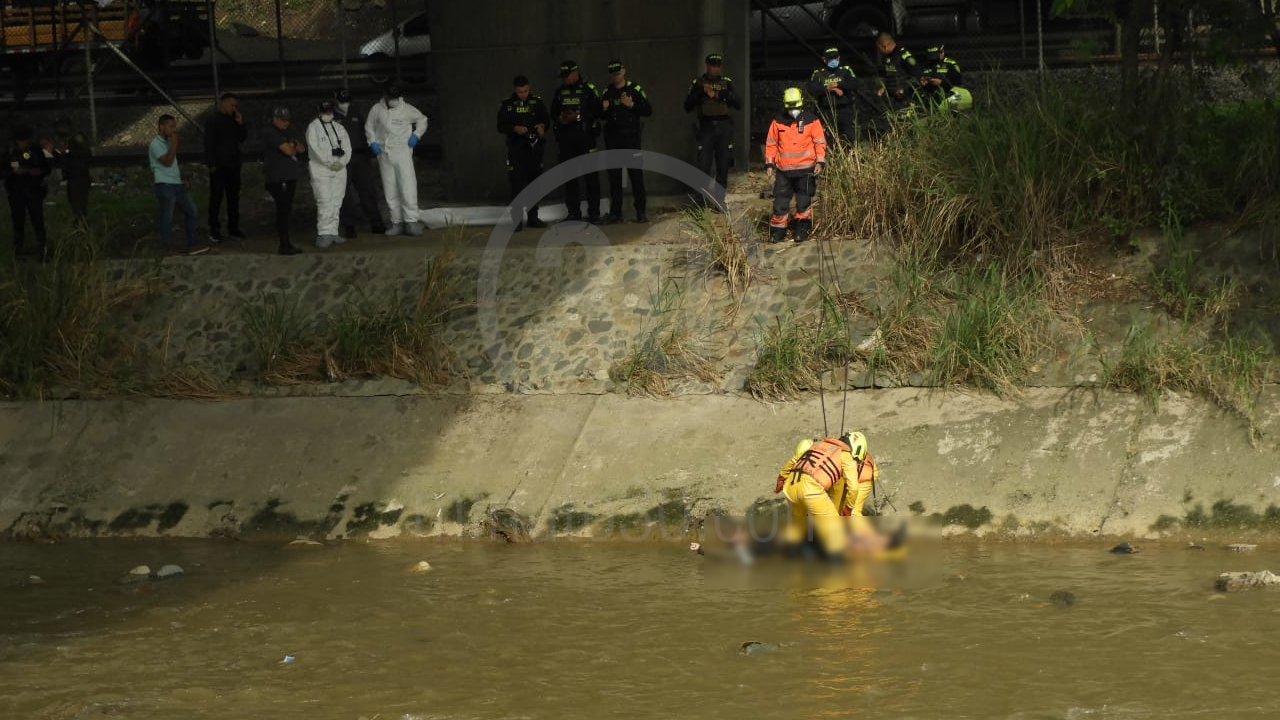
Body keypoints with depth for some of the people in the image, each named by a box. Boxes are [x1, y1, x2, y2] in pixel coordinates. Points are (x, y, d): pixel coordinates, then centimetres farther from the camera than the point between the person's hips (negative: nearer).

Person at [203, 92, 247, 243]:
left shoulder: (233, 121, 13)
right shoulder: (214, 121, -7)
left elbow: (242, 138, 15)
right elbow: (209, 144, -10)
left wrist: (241, 124, 0)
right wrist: (211, 164, -16)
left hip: (233, 165, 7)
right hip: (219, 166, -7)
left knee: (233, 197, 10)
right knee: (216, 197, -4)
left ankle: (233, 228, 17)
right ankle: (213, 230, -1)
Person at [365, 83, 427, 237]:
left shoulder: (407, 110, -1)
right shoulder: (377, 109, 4)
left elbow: (422, 119, 14)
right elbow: (369, 126, 18)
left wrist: (416, 135, 1)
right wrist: (372, 142, 4)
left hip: (402, 152, -3)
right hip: (384, 154, 3)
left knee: (407, 186, -12)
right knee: (390, 190, 4)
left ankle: (412, 221, -11)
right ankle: (397, 222, 10)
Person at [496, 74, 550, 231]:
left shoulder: (537, 102, 6)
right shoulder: (507, 105, 2)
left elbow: (546, 119, 11)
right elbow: (501, 126, 1)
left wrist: (542, 126, -12)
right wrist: (515, 129, -17)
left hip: (534, 147, 2)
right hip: (516, 148, -2)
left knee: (534, 181, 8)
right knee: (517, 183, -8)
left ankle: (533, 218, 17)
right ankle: (517, 220, -6)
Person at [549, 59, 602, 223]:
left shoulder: (588, 89, -2)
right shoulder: (560, 92, 12)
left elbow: (596, 112, -7)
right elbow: (553, 113, 18)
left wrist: (578, 117, -16)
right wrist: (560, 119, -3)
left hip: (585, 136, -5)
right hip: (565, 138, 5)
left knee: (590, 175, -4)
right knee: (569, 175, 5)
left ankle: (593, 212, 0)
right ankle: (573, 212, 11)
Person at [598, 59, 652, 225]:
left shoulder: (635, 89, 0)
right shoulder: (607, 92, 12)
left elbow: (648, 110, -4)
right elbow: (601, 116, 18)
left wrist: (631, 105, -16)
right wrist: (603, 109, -4)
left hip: (631, 136, -4)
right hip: (612, 137, 4)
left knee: (635, 172, -5)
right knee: (614, 174, 5)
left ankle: (641, 211, 0)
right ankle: (615, 213, 8)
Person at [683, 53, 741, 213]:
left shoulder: (727, 83, 8)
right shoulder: (698, 83, 5)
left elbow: (738, 104, -1)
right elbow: (687, 107, -1)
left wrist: (720, 95, -13)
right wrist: (698, 92, -16)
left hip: (724, 127, 2)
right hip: (706, 126, -2)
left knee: (723, 166, 4)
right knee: (703, 165, -9)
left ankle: (719, 202, 11)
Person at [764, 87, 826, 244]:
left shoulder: (811, 121, 0)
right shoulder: (778, 122, 4)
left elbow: (820, 142, 2)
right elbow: (771, 144, 9)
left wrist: (820, 162, -7)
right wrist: (769, 164, 5)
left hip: (805, 169, -2)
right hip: (783, 169, 2)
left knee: (804, 202, 5)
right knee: (780, 201, 2)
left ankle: (803, 229, 15)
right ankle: (777, 230, 9)